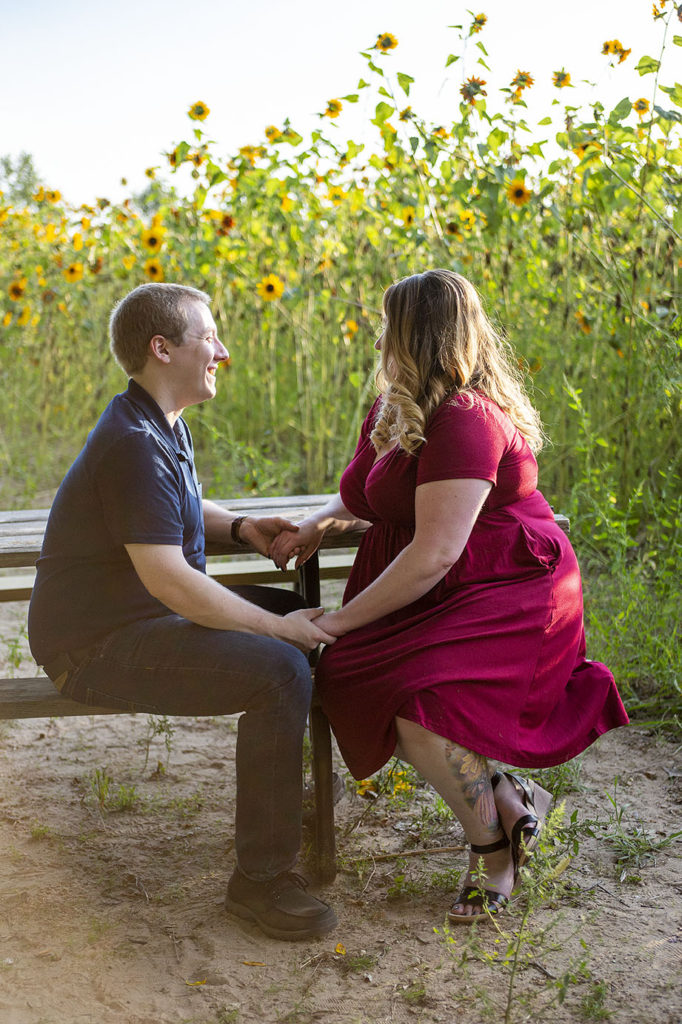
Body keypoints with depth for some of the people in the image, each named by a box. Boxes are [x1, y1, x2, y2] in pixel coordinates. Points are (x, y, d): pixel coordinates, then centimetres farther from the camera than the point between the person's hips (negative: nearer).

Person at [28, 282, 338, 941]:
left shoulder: (165, 428, 11)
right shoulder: (134, 445, -23)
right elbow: (167, 578, -28)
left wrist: (241, 527, 7)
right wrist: (277, 628, -21)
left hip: (149, 616, 11)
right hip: (98, 647, -11)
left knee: (297, 615, 16)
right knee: (281, 670, -26)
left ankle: (286, 790, 30)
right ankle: (260, 876, -16)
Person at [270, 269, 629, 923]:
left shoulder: (464, 421, -21)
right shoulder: (395, 410, 11)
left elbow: (434, 555, -28)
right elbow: (363, 500, 25)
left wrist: (341, 620, -23)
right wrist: (317, 525, 1)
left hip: (509, 598, -9)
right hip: (431, 597, 9)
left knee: (413, 700, -31)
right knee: (348, 684, -15)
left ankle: (493, 847, -5)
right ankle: (504, 797, -3)